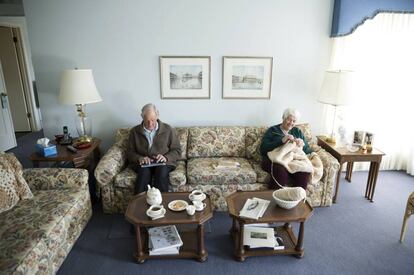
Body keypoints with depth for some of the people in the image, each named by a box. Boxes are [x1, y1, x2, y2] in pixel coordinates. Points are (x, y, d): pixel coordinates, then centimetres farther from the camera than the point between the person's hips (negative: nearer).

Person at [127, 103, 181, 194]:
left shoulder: (168, 129, 4)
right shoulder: (135, 131, 8)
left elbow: (177, 150, 5)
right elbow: (130, 152, 9)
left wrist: (166, 157, -15)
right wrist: (140, 158, -13)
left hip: (163, 163, -1)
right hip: (143, 163, 1)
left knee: (162, 170, -34)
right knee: (144, 171, -33)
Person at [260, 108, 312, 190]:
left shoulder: (298, 131, 21)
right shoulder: (272, 130, 10)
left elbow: (308, 151, 15)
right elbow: (263, 149, -6)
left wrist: (302, 144, -7)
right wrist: (281, 141, -15)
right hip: (274, 160, -3)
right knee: (281, 170, -36)